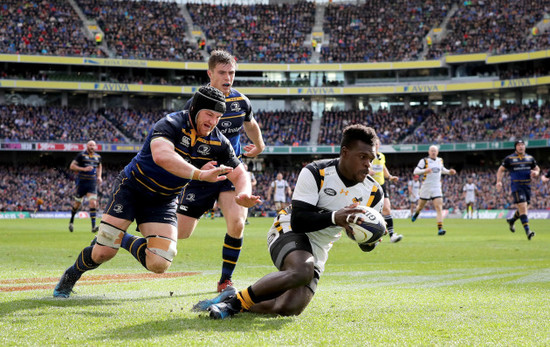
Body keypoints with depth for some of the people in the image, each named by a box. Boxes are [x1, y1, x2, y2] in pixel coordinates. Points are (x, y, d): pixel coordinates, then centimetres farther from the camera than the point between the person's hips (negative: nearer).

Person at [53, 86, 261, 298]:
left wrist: (244, 195, -26)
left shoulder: (218, 143, -7)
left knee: (158, 265, -13)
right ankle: (70, 276, 22)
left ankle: (127, 242, 19)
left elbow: (240, 175, -2)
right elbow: (162, 156, -45)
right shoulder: (172, 124, -25)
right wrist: (200, 174, -52)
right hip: (131, 188, -4)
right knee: (103, 253, -11)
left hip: (164, 201, 5)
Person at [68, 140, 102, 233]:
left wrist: (99, 176, 12)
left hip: (92, 183, 3)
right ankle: (71, 221, 34)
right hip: (81, 182, -3)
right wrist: (84, 169, -19)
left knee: (93, 203, -13)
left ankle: (93, 226, -15)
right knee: (77, 204, 8)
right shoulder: (81, 155, -6)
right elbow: (72, 166, -8)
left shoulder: (98, 157, 9)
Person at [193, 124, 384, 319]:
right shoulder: (315, 173, -15)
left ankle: (235, 305, 8)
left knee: (289, 308, -17)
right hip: (289, 231, -5)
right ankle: (234, 299, -22)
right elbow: (298, 221, -22)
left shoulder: (373, 194, -2)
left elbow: (366, 246, 4)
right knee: (302, 271, -39)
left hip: (317, 252, 5)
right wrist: (334, 217, -36)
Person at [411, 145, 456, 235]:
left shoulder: (440, 160, 9)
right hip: (426, 187, -2)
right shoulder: (424, 161, -5)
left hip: (437, 188, 2)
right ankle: (416, 213, 51)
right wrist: (425, 170, -30)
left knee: (439, 207, -15)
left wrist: (449, 172, 10)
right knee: (420, 206, 14)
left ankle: (440, 228, -21)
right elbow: (415, 171, -13)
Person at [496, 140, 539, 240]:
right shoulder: (509, 158, 1)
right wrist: (499, 181, -5)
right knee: (522, 207, -16)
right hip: (516, 186, -5)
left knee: (525, 208, 11)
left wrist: (535, 173, -1)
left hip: (527, 186, 5)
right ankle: (527, 230, -20)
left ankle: (511, 220, 38)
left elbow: (537, 168, 24)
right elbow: (501, 170, 8)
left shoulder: (530, 158, 12)